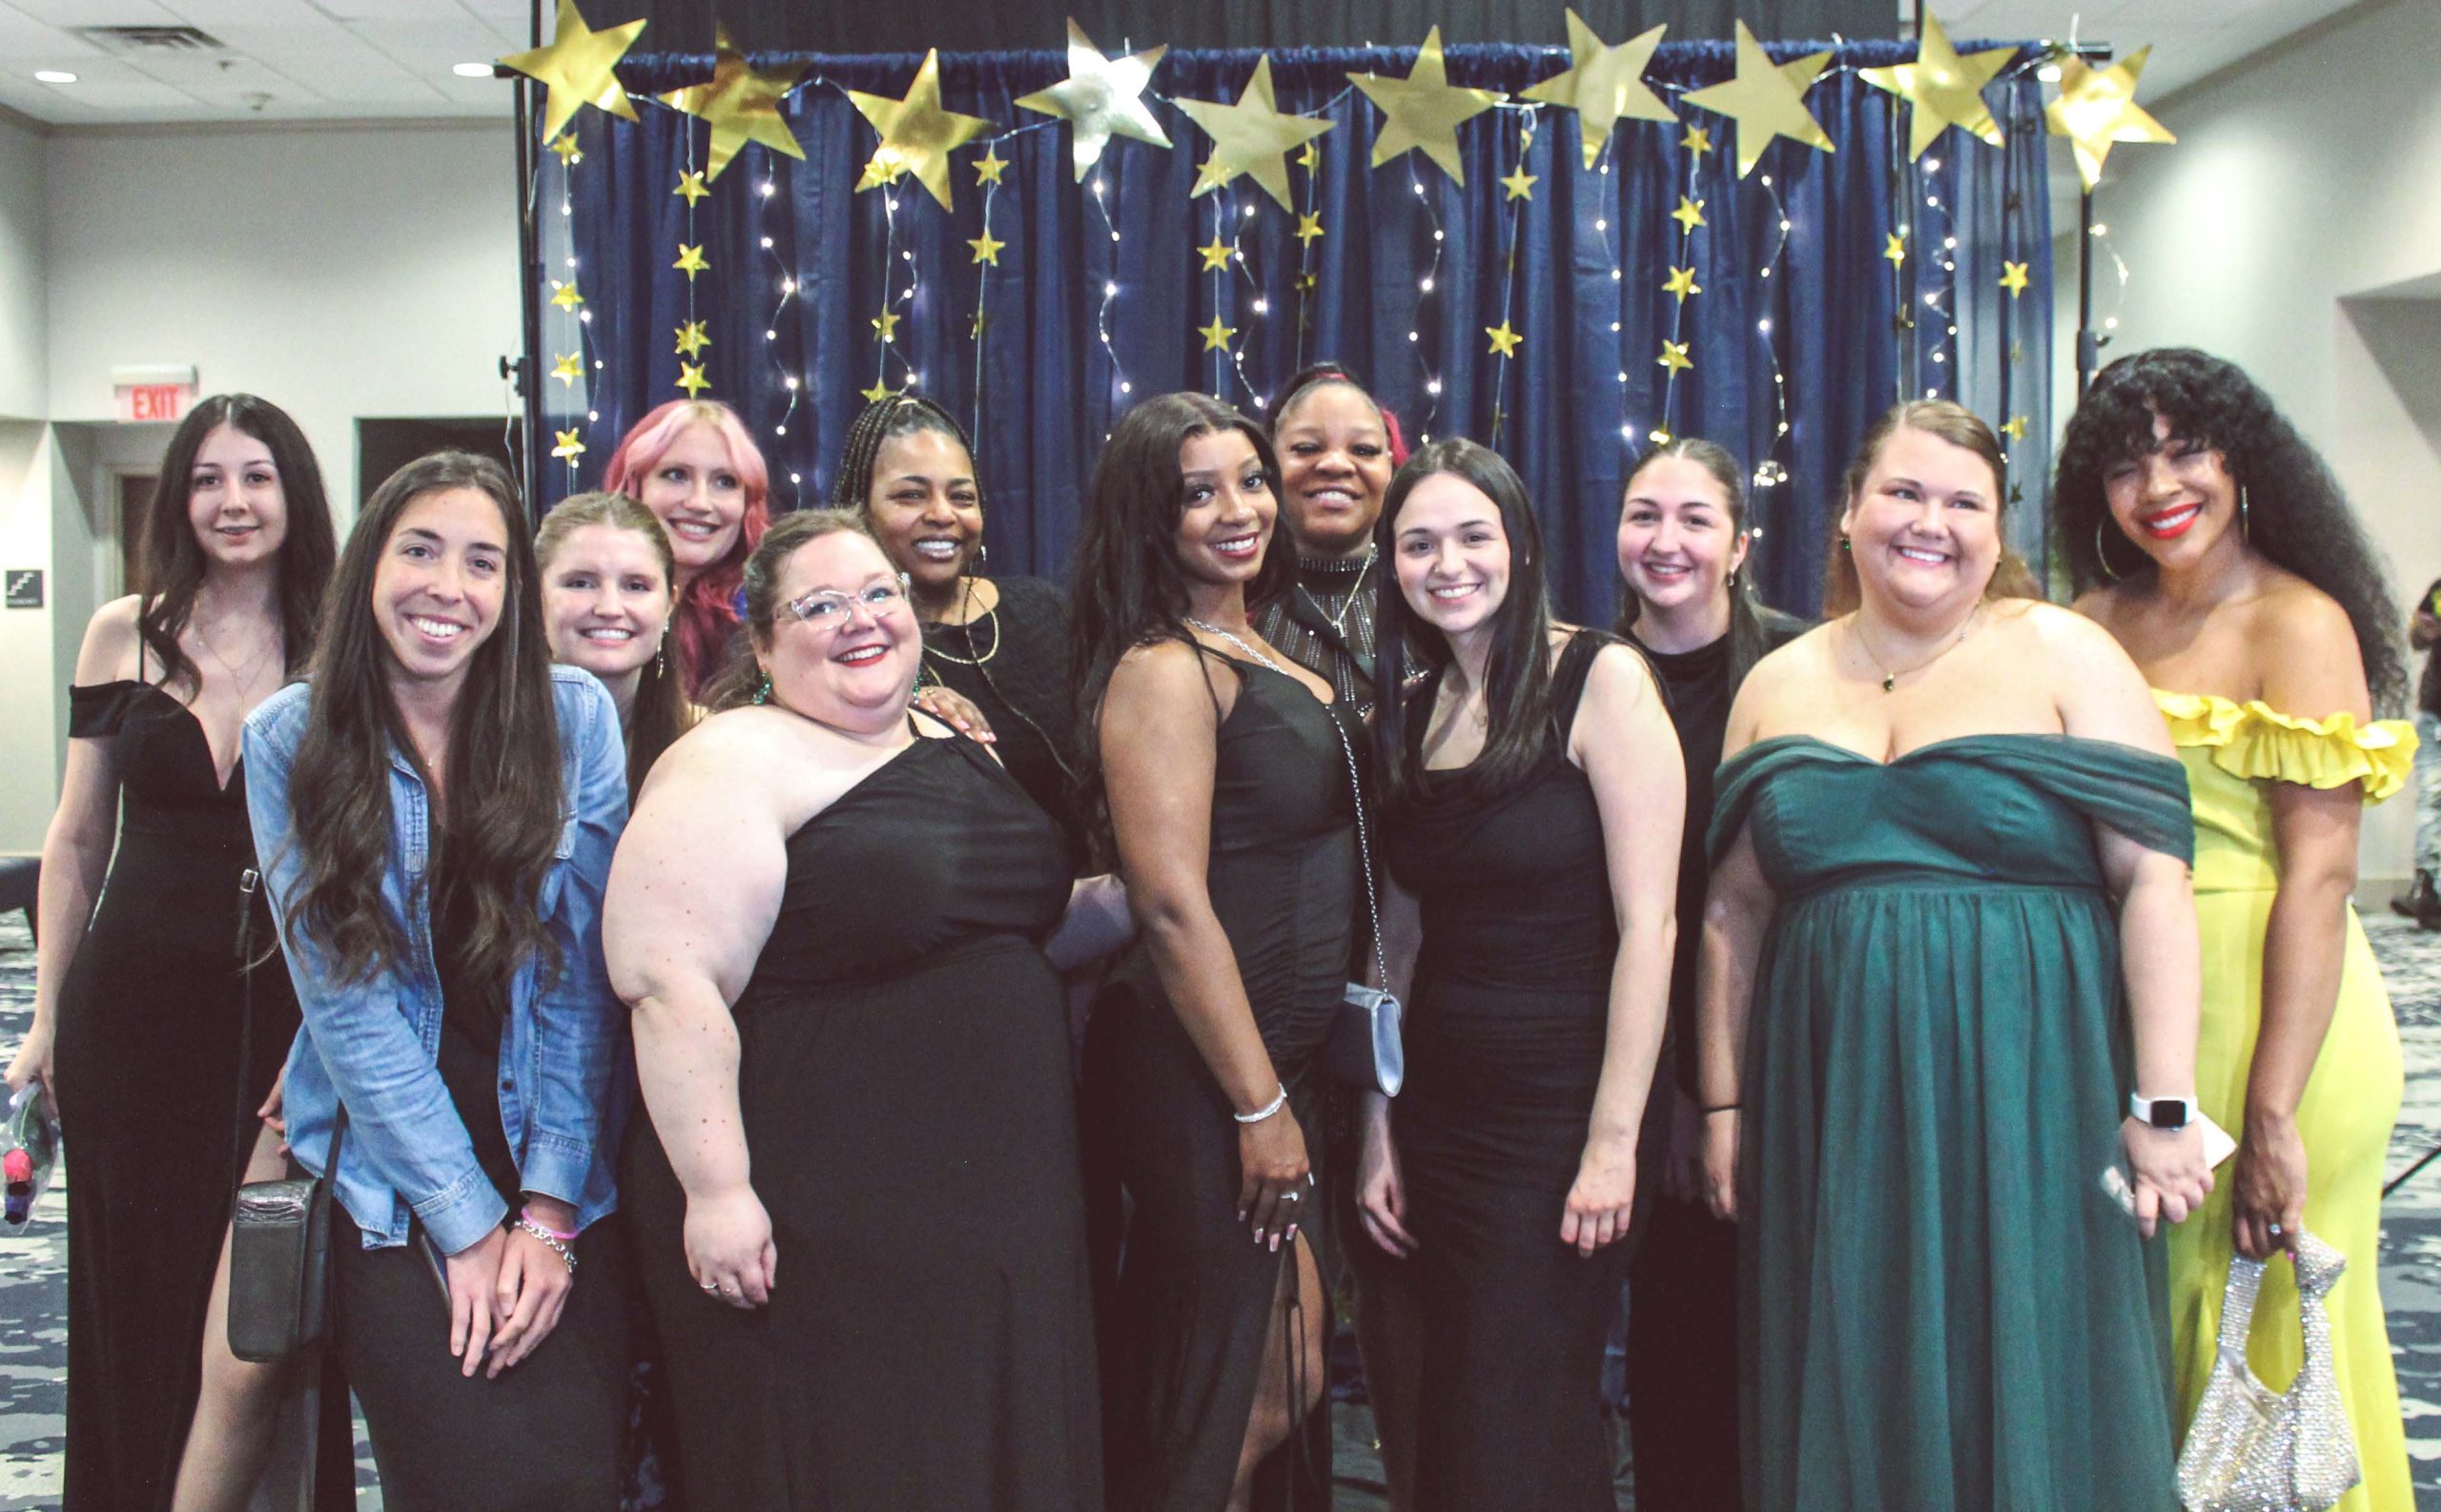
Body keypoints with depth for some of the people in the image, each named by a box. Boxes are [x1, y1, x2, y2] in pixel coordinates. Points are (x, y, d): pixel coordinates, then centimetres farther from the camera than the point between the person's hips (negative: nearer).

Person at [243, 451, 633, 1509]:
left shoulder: (574, 718, -3)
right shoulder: (289, 741, -4)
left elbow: (583, 977, -4)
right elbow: (347, 1004, -8)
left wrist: (549, 1212, -9)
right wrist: (469, 1222, -12)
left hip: (561, 1170, 1)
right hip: (387, 1175, -1)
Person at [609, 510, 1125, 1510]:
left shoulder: (951, 749, 13)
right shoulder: (734, 763, -11)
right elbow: (670, 984, -19)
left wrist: (1117, 901, 9)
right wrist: (715, 1191, -23)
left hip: (993, 1207, 8)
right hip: (815, 1233, -7)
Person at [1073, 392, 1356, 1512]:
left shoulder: (1263, 654, 12)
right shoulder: (1166, 670, -15)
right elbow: (1175, 906, -21)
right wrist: (1261, 1107, -19)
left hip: (1281, 1056, 9)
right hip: (1205, 1079, -9)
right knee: (1263, 1391, -1)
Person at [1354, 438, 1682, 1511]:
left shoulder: (1601, 680, -9)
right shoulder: (1408, 716, 9)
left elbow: (1647, 921, -15)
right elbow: (1401, 937, 11)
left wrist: (1613, 1141, -18)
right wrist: (1378, 1127, 6)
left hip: (1558, 1112, -6)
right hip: (1438, 1108, 6)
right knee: (1449, 1421, 13)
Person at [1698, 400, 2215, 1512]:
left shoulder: (2062, 656, -1)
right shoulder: (1779, 686, 10)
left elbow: (2154, 879, -6)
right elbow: (1734, 909, 12)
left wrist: (2162, 1106, -12)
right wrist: (1724, 1105, 9)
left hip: (2027, 1104, -3)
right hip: (1834, 1116, 3)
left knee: (2030, 1399, 4)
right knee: (1852, 1413, 10)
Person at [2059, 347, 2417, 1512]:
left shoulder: (2298, 624, -9)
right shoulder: (2098, 623, 8)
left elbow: (2318, 872, -16)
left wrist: (2272, 1115, -21)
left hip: (2264, 1016, -6)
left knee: (2264, 1345, 6)